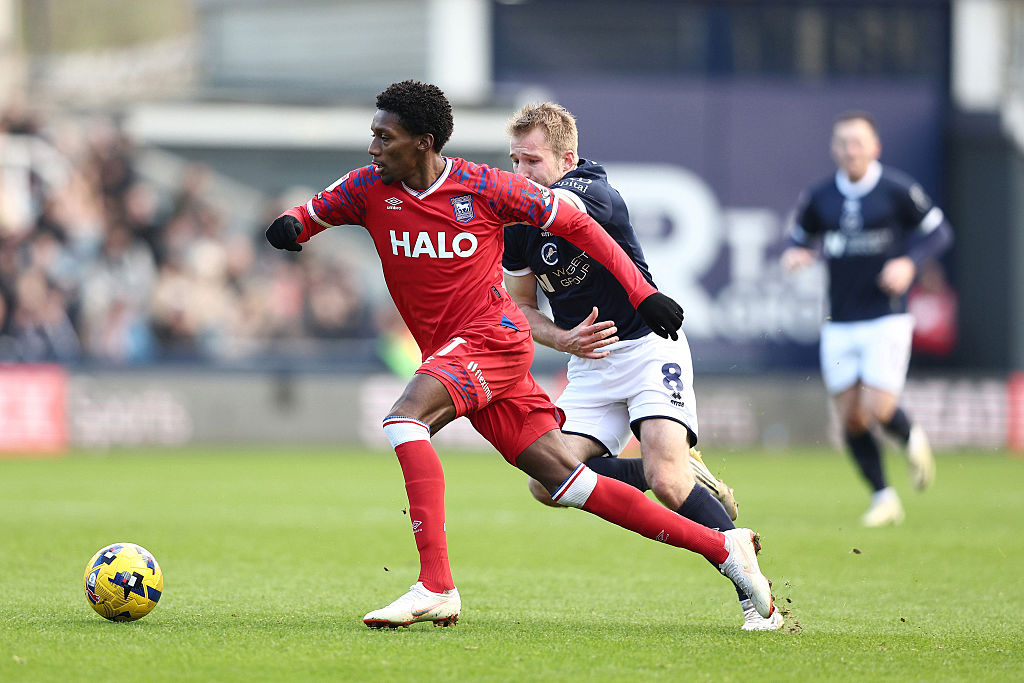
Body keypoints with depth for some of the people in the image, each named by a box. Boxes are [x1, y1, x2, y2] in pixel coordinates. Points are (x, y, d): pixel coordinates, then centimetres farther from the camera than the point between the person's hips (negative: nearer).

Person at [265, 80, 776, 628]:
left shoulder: (484, 188, -7)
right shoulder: (369, 188, 4)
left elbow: (575, 224, 1)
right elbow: (311, 215, 16)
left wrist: (642, 293, -1)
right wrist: (289, 228, -10)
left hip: (493, 338, -5)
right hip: (449, 353, 5)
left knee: (403, 419, -29)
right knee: (568, 483, 1)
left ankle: (436, 587, -33)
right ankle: (721, 546, 7)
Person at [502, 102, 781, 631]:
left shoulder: (596, 193, -18)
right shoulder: (514, 227, 2)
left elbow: (560, 207, -42)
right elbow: (521, 306, 13)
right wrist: (563, 339, -8)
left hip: (649, 346, -6)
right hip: (591, 364, 6)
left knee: (668, 482, -24)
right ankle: (679, 470, 6)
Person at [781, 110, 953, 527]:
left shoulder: (897, 190, -5)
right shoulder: (819, 198, 3)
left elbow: (939, 231, 3)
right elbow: (798, 237, 17)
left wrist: (909, 261, -14)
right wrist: (792, 254, -7)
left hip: (886, 318, -4)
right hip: (840, 324, 4)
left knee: (878, 410, -15)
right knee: (850, 419, 1)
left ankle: (912, 440, 21)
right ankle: (884, 498, 17)